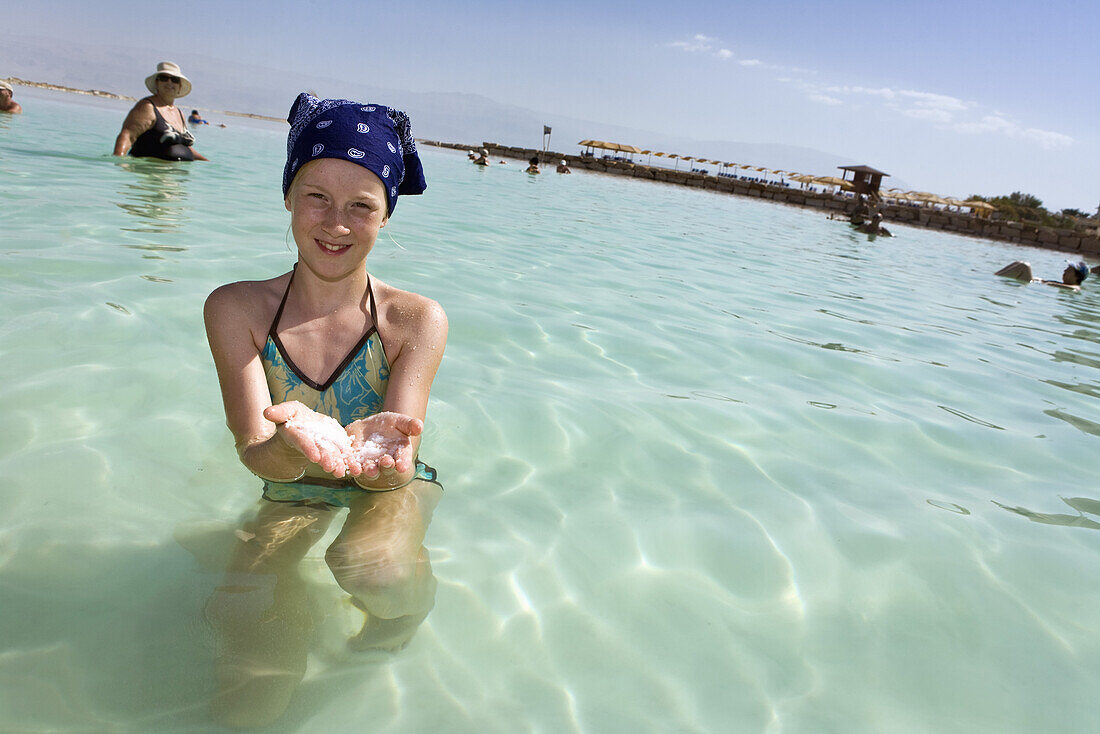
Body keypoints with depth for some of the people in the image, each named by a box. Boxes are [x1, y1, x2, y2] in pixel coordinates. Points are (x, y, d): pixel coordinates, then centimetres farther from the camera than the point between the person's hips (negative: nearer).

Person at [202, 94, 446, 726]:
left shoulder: (417, 320, -16)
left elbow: (394, 471, -22)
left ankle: (412, 596, 0)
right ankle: (291, 608, 16)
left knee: (374, 569, -37)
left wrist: (378, 449, -49)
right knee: (249, 705, -15)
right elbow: (256, 454, -21)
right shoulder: (237, 310, -12)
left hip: (393, 490, -1)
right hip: (291, 497, 2)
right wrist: (295, 445, -47)